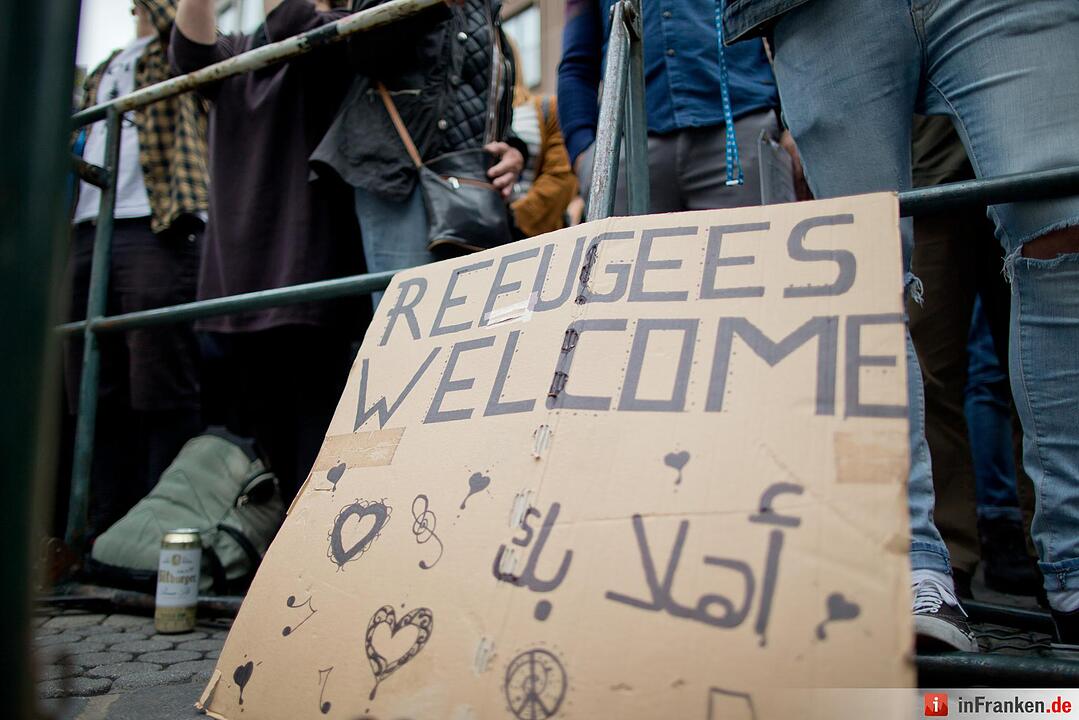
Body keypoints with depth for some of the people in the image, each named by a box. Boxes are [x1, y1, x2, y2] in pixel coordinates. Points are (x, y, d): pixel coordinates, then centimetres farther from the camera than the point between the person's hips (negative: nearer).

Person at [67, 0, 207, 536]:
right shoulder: (102, 73, 31)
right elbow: (79, 145, 28)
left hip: (156, 231, -6)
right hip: (86, 236, 7)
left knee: (162, 392, -9)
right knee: (97, 395, 4)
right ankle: (109, 533, 11)